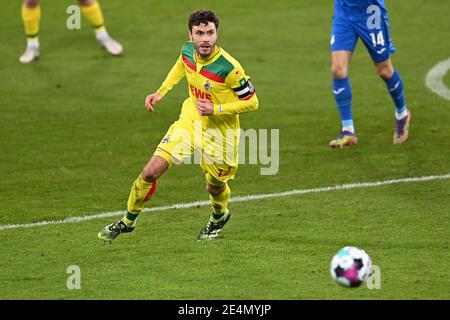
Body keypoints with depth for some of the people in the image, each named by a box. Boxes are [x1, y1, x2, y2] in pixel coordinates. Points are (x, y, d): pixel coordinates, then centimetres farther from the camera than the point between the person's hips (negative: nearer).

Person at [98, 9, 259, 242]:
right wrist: (161, 92, 7)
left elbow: (252, 102, -18)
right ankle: (128, 221, 13)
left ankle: (219, 217, 52)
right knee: (151, 171, -8)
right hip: (190, 119, 4)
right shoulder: (187, 51, -12)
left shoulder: (229, 68, -29)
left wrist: (216, 109, -26)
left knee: (214, 188, 15)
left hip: (219, 132, -4)